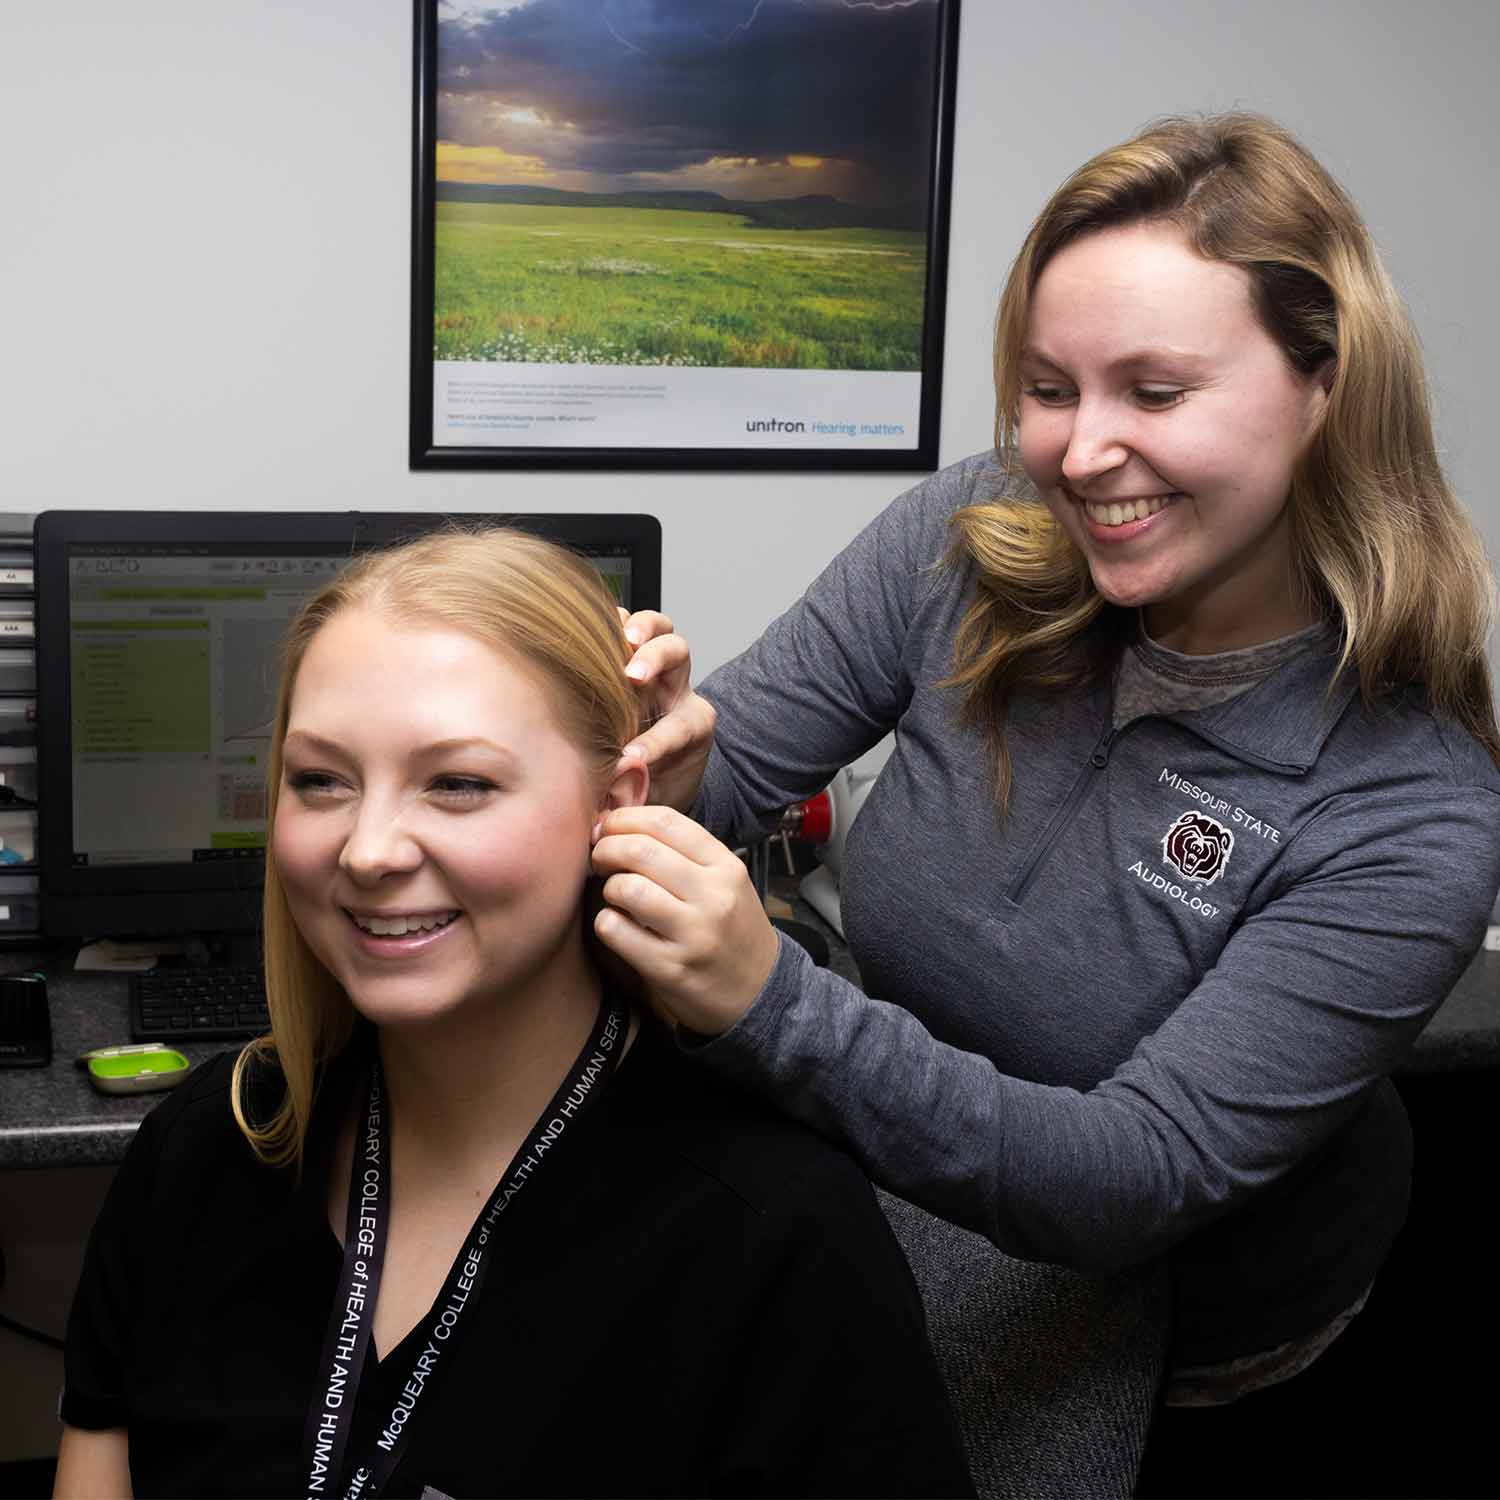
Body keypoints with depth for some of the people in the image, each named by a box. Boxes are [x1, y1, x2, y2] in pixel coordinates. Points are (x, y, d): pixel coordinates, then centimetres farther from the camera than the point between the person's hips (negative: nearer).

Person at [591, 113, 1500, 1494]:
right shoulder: (972, 542, -16)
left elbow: (1134, 1184, -30)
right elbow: (725, 778, -11)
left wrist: (772, 1006, -43)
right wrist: (658, 777, -35)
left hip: (1185, 1327, -1)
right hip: (903, 1215, 2)